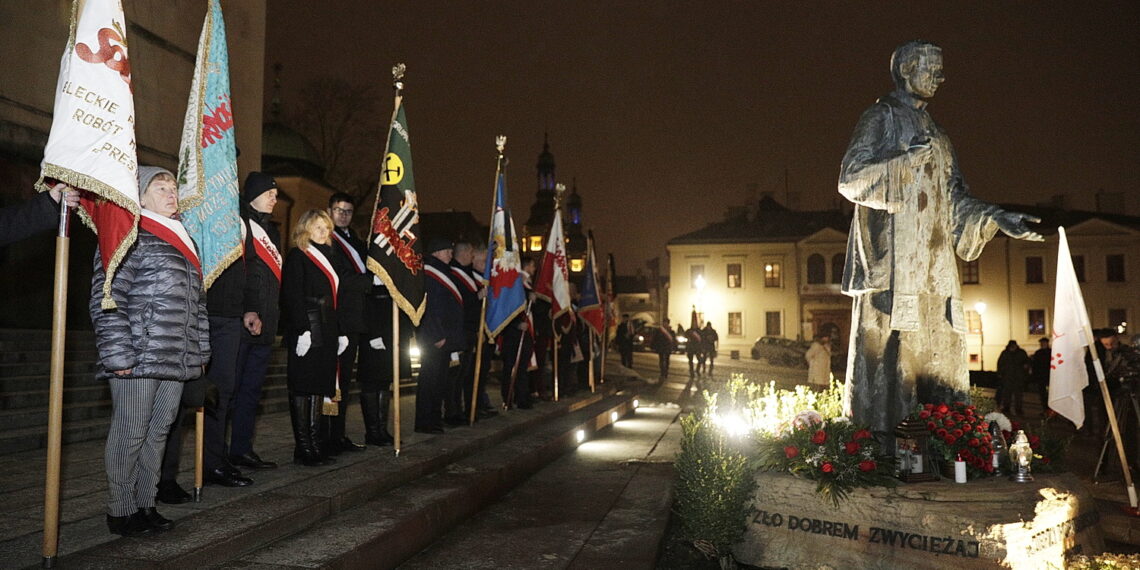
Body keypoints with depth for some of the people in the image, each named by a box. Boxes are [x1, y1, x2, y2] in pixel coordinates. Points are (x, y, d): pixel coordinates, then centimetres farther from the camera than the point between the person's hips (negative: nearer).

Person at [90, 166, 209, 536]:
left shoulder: (182, 240, 20)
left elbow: (197, 302, 21)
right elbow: (107, 300, -12)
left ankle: (145, 505, 23)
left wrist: (201, 351, 16)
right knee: (130, 435, 1)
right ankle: (121, 512, 13)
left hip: (176, 360, 8)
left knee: (158, 432, 13)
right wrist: (118, 356, -16)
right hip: (138, 360, -8)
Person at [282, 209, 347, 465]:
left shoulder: (326, 257, 19)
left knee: (319, 385, 9)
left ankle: (314, 442, 14)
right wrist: (303, 331, -20)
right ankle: (303, 447, 2)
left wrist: (340, 331, 15)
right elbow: (292, 297, -13)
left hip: (326, 331, 8)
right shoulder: (296, 257, -5)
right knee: (303, 386, -3)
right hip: (306, 331, -8)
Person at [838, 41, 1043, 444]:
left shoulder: (934, 134, 26)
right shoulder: (881, 117, 4)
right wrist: (907, 160, -16)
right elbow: (851, 177, -8)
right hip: (893, 261, -7)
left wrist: (997, 219, 9)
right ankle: (882, 445, -10)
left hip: (932, 263, 8)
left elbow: (954, 198, 22)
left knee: (938, 347, 2)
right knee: (889, 348, -12)